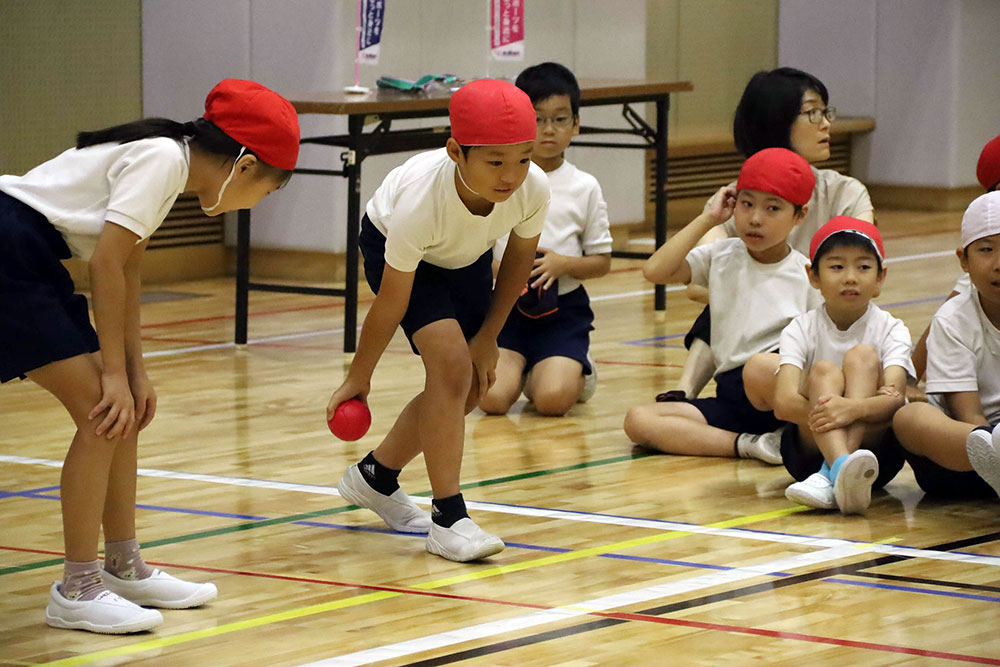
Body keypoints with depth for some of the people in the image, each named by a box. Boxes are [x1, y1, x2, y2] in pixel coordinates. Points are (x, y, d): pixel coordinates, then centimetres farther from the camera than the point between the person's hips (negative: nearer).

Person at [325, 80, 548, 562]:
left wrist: (488, 337, -4)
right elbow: (392, 303, -27)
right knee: (451, 362, -23)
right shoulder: (420, 200, -42)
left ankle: (376, 476, 29)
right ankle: (448, 519, -16)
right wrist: (358, 379, -14)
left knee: (471, 385, 6)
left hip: (466, 255, 5)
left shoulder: (533, 189, -33)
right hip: (390, 246, -5)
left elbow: (520, 256, -9)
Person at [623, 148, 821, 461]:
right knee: (638, 420, -20)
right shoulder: (721, 257, 13)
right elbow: (655, 270, -1)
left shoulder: (807, 275, 4)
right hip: (731, 397, 5)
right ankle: (749, 444, -26)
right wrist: (709, 219, 4)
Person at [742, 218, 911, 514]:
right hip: (812, 450, 0)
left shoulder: (890, 330, -2)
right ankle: (841, 469, -49)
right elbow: (783, 402, -18)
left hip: (876, 448, 0)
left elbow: (895, 399, -22)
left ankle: (829, 476, -41)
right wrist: (825, 411, -37)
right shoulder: (801, 330, -1)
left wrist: (854, 408, -43)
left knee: (862, 357, -19)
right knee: (823, 371, -21)